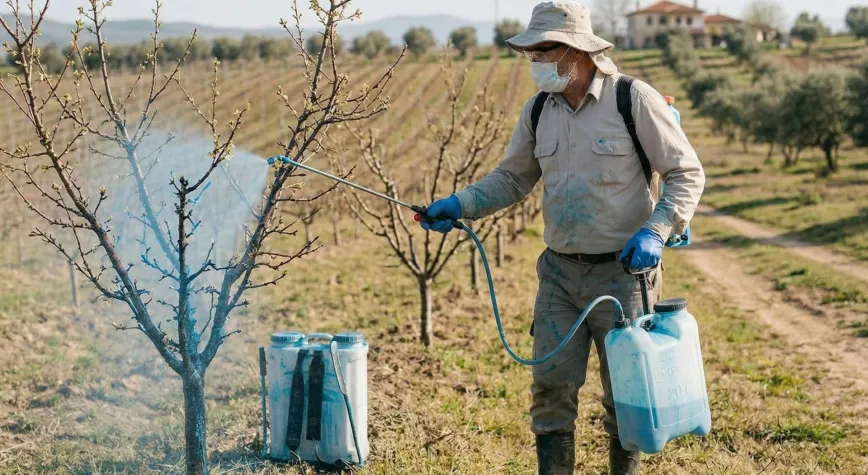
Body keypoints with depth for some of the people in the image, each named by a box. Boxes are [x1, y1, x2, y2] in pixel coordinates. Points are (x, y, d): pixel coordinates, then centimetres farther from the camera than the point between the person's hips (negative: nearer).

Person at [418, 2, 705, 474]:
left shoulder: (634, 100, -12)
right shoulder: (538, 110, 5)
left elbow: (687, 173, -7)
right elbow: (512, 178, 15)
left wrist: (656, 231, -20)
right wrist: (460, 205, -1)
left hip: (622, 272, -4)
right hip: (559, 271, 5)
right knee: (551, 385, 4)